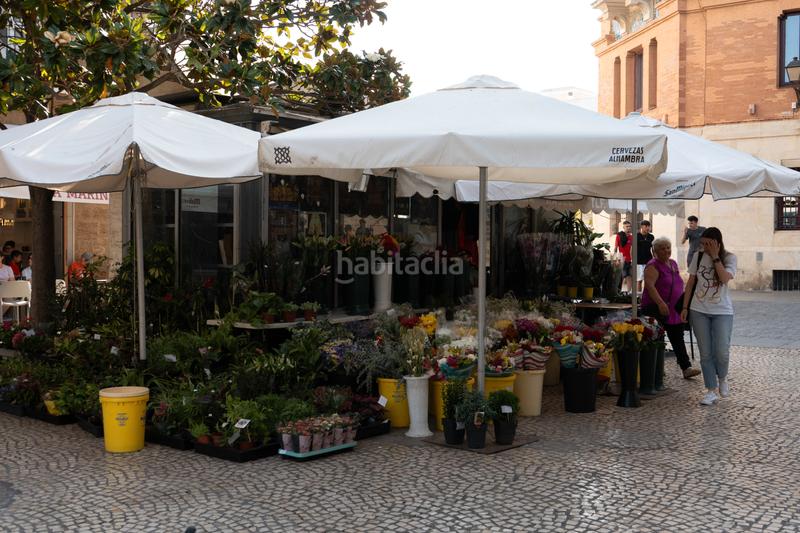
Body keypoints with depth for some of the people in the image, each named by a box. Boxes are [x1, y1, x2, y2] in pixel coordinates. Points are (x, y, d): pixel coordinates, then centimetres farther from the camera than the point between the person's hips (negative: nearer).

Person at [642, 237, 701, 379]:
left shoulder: (673, 264, 14)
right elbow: (649, 285, -25)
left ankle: (686, 368, 7)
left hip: (674, 311, 8)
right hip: (657, 309, -8)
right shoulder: (653, 266, -12)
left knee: (678, 339, 7)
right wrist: (660, 303, -35)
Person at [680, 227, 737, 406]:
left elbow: (725, 278, -23)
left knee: (722, 352, -7)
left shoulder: (729, 258, -5)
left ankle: (722, 378, 24)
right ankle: (711, 391, 11)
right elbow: (690, 283, 7)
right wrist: (685, 307, 3)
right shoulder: (698, 256, 2)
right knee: (705, 353, 3)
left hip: (722, 311, -2)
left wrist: (715, 257, -20)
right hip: (699, 311, 2)